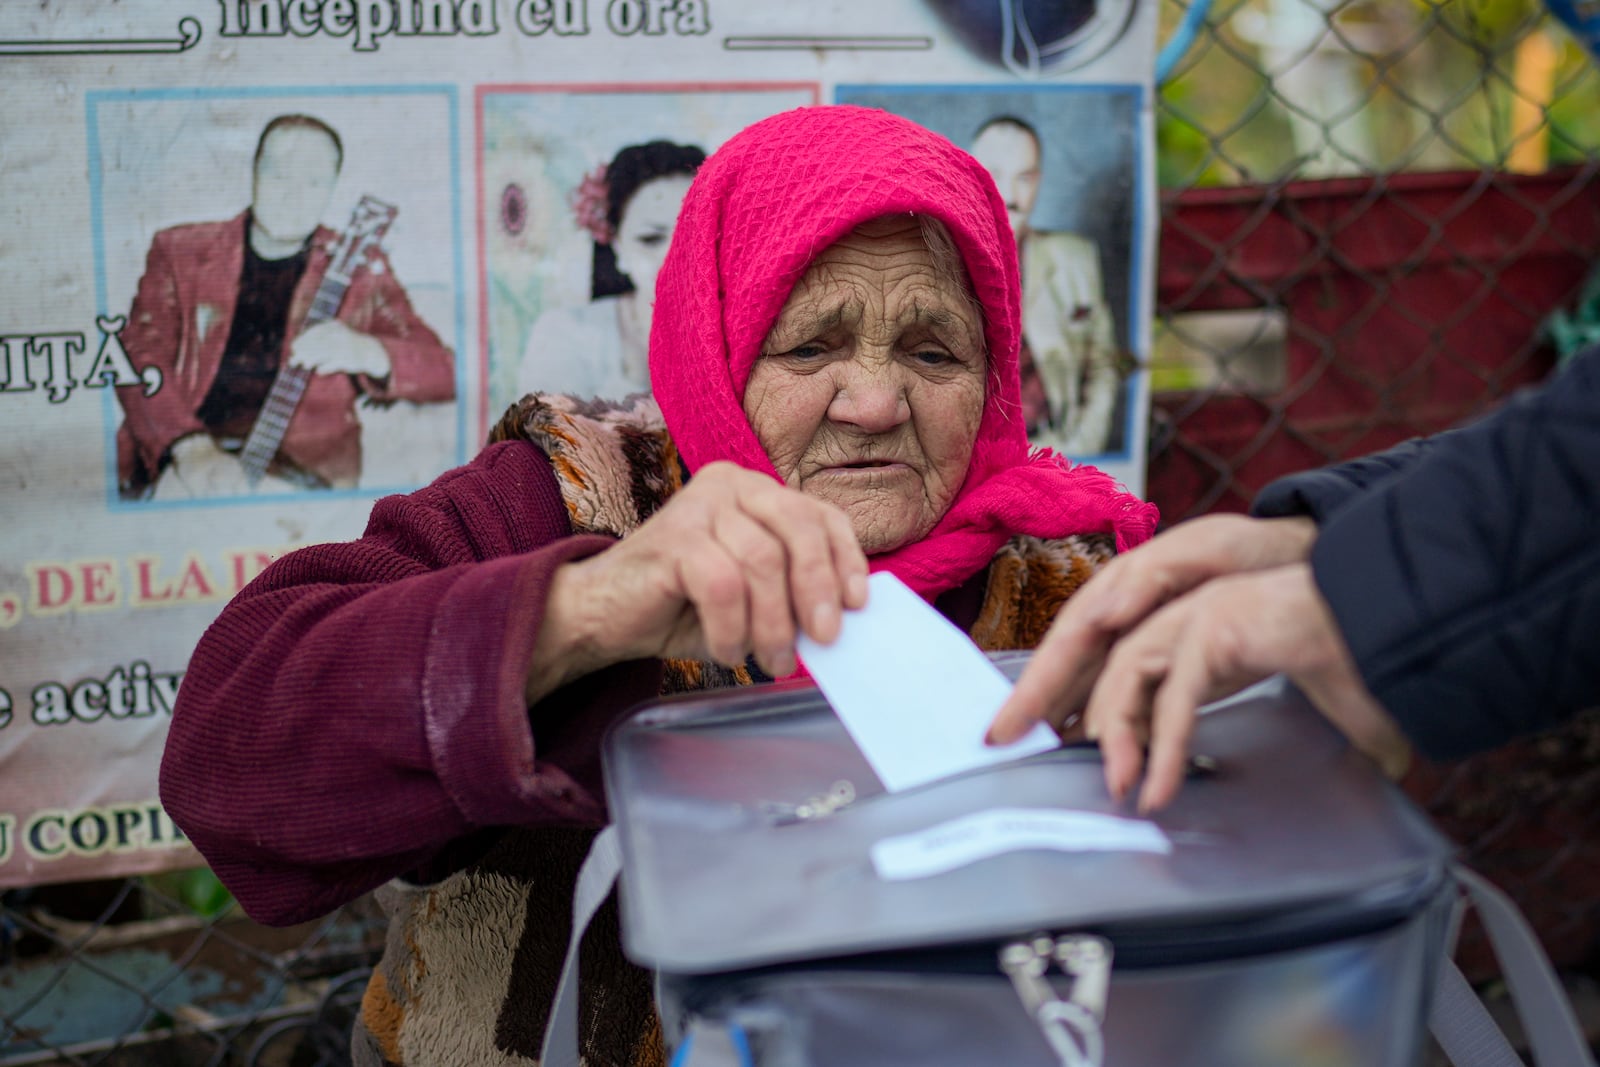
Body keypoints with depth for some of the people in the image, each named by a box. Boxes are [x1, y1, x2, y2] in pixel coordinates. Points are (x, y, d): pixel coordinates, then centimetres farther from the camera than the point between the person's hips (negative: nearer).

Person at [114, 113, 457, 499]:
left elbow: (444, 373, 7)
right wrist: (192, 449, -19)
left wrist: (365, 353, -15)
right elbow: (141, 358, 0)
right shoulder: (179, 251, 13)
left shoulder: (358, 268, 13)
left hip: (305, 467, 0)